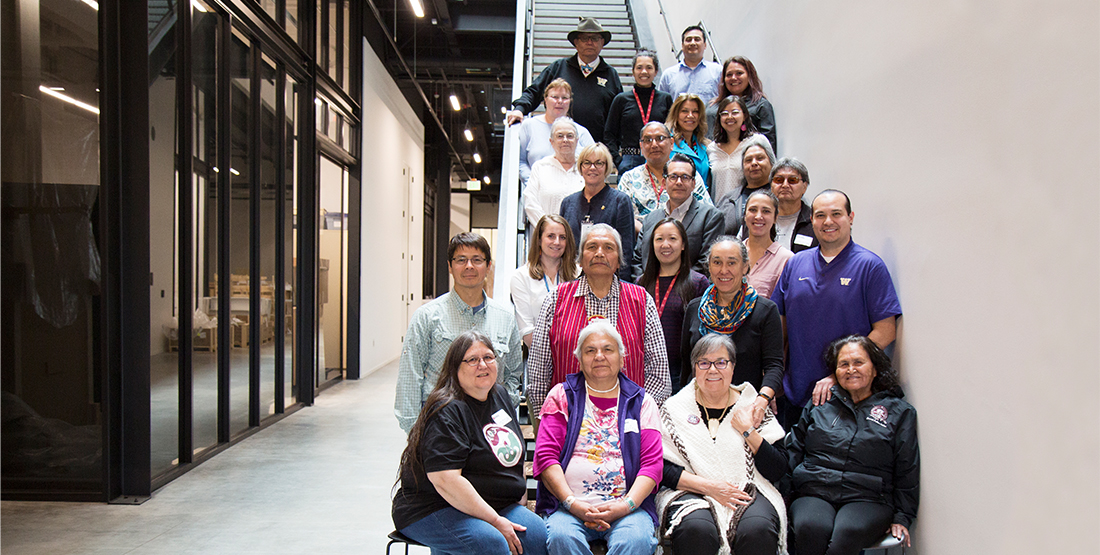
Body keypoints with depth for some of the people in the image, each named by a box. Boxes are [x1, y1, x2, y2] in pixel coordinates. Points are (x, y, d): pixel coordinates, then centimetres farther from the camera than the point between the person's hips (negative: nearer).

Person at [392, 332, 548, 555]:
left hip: (499, 505, 7)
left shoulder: (500, 396, 11)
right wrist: (495, 520, -22)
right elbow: (444, 480, -24)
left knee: (536, 532, -19)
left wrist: (522, 496, 12)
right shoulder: (447, 412, -16)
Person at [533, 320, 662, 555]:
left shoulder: (641, 401, 14)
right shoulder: (561, 396, 13)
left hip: (628, 504, 0)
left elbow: (652, 463, 5)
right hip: (568, 505, 0)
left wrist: (626, 505, -11)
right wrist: (573, 503, -11)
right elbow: (546, 456, 3)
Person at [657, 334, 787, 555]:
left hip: (749, 493, 1)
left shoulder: (753, 407, 11)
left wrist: (747, 431, -5)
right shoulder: (675, 407, 8)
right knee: (696, 529, -34)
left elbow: (778, 471, 5)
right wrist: (708, 486, -12)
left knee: (758, 529, -33)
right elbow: (660, 468, -2)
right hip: (691, 493, -1)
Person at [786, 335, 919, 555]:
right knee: (809, 528, -34)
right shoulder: (819, 404, 19)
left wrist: (901, 518, 5)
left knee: (847, 533, -35)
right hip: (813, 493, 1)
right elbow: (793, 452, 18)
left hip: (868, 498, -1)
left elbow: (907, 472, 13)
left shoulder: (899, 412, 15)